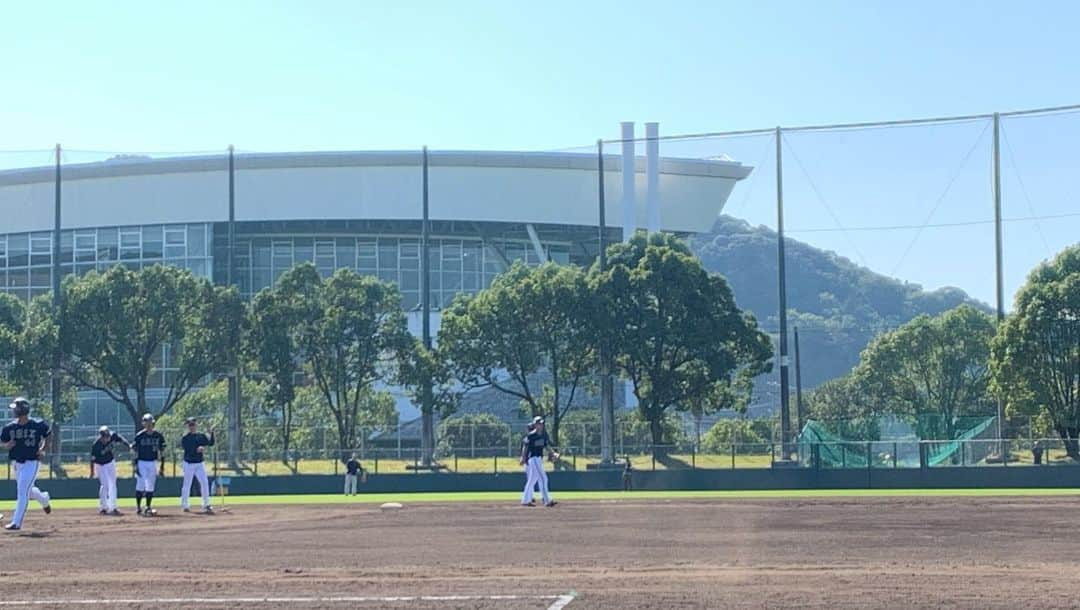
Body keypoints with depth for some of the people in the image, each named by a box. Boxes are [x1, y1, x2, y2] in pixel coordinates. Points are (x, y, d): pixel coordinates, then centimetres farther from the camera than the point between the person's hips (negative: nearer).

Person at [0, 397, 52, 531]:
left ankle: (16, 522, -11)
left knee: (22, 491, -13)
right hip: (17, 464, 6)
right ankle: (44, 499, 50)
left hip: (31, 463, -6)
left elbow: (47, 437, 7)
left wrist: (42, 449, -6)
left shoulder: (38, 425, -10)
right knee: (27, 491, 19)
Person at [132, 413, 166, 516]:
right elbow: (135, 452, -5)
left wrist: (162, 466, 3)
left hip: (153, 463, 3)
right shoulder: (139, 436, -7)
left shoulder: (158, 436, 2)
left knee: (150, 486, 4)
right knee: (140, 485, -5)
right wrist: (136, 466, -11)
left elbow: (162, 452, 6)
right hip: (141, 462, -3)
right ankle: (138, 507, 4)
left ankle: (148, 507, 9)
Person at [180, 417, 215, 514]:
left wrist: (211, 433, -12)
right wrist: (197, 449, -33)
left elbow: (211, 443, 0)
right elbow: (188, 450, -18)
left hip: (199, 464, 4)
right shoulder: (184, 438, -6)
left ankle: (206, 505, 5)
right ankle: (184, 505, 13)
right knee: (187, 485, 1)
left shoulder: (201, 436, 8)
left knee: (204, 483, -3)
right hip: (189, 464, -4)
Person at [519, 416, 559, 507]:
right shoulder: (530, 436, -13)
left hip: (539, 459, 9)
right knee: (543, 478, -13)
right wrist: (523, 458, -22)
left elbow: (547, 446, 13)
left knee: (532, 479, 14)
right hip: (533, 458, -9)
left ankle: (525, 500, 22)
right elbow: (525, 446, -13)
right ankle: (547, 501, -14)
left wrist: (553, 453, -2)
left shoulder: (544, 434, 9)